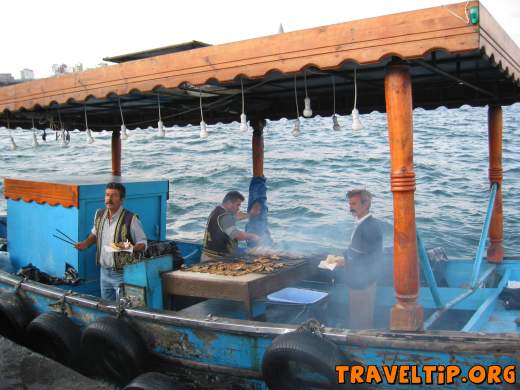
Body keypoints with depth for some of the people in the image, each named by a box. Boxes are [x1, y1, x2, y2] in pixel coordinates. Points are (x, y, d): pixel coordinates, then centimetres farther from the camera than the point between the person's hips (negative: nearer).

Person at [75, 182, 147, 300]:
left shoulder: (131, 219, -17)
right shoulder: (99, 214, 1)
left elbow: (143, 244, -10)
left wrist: (131, 247, -30)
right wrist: (86, 243, 3)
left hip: (123, 274, -6)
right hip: (104, 271, 6)